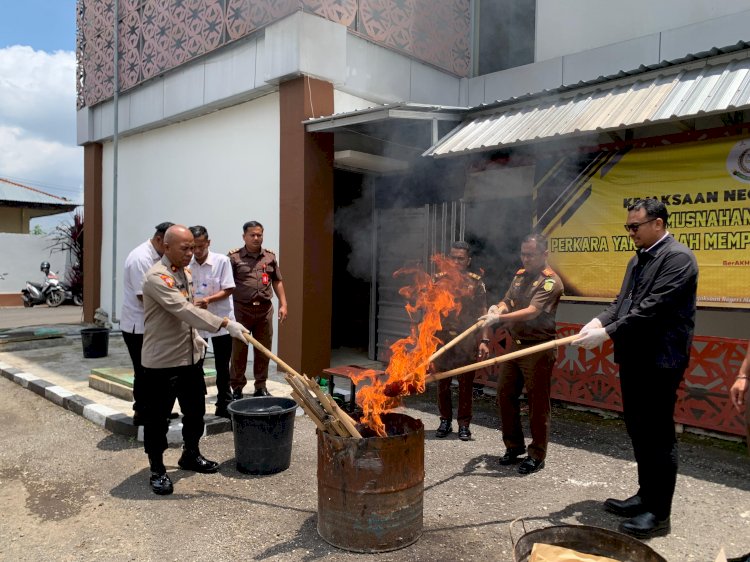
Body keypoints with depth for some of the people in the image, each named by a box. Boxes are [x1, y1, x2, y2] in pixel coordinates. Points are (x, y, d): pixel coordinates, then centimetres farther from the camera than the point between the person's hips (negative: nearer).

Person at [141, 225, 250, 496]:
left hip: (190, 357, 9)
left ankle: (191, 455, 39)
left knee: (195, 410, 19)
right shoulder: (156, 277, -20)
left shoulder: (186, 272, 9)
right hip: (161, 361, -8)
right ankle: (157, 469, 22)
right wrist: (225, 323, -36)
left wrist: (195, 336, 13)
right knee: (158, 418, 5)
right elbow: (183, 310, -32)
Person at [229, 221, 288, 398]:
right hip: (241, 309, -3)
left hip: (265, 309, 3)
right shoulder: (234, 257, -2)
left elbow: (277, 282, 14)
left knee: (263, 350, 10)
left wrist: (283, 304, 8)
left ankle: (261, 387, 22)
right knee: (239, 351, 5)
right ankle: (236, 388, 16)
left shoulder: (270, 256, 9)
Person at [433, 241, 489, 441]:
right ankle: (445, 421, 24)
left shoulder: (476, 282, 2)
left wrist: (484, 340, -9)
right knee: (443, 382, 9)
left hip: (467, 341, -1)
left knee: (466, 384, 6)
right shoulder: (439, 279, 6)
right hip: (442, 339, 2)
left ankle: (464, 424, 19)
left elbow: (482, 313, -1)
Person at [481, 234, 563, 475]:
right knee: (505, 395, 11)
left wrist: (500, 318, -31)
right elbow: (507, 301, 10)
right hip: (514, 344, 8)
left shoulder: (551, 281, -12)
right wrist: (497, 309, -13)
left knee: (538, 403, 2)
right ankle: (514, 446, 28)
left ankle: (536, 455, 17)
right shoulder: (520, 275, 12)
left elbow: (532, 311, -23)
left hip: (538, 349, -7)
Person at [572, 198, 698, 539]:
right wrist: (600, 321, -5)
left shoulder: (677, 257, -14)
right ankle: (646, 496, 32)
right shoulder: (637, 260, 14)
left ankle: (659, 513, 13)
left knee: (658, 434, 0)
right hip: (633, 358, 9)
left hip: (660, 361, -9)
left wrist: (606, 334, -22)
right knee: (638, 430, 17)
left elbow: (653, 307, -22)